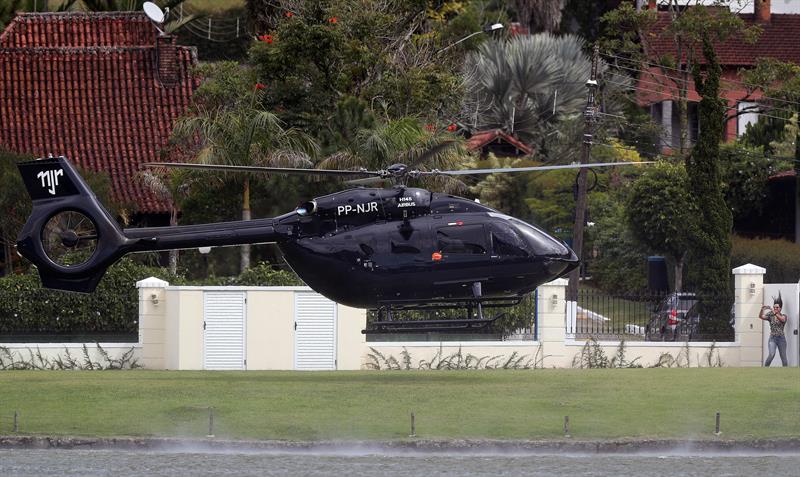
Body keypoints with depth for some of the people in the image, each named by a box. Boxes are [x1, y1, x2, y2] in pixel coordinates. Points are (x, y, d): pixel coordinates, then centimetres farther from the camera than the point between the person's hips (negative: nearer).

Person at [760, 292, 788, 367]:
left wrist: (775, 313, -35)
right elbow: (761, 316, -9)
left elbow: (782, 319, -21)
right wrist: (762, 310, -29)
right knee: (772, 354, -22)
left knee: (783, 357, 3)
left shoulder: (783, 316, 3)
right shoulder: (770, 316, 5)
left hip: (781, 338, 0)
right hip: (772, 338, 0)